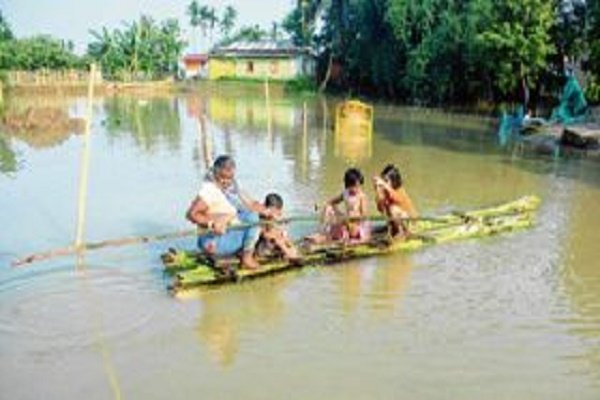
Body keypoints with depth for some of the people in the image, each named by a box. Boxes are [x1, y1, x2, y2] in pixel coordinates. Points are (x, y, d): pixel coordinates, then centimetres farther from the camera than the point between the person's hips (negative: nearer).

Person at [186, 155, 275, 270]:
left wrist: (267, 212, -4)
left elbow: (251, 203, 11)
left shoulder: (231, 188, 10)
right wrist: (212, 223, -37)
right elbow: (191, 214, -26)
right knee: (252, 218, -18)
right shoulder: (209, 190, -18)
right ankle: (247, 259, -6)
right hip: (213, 243, -10)